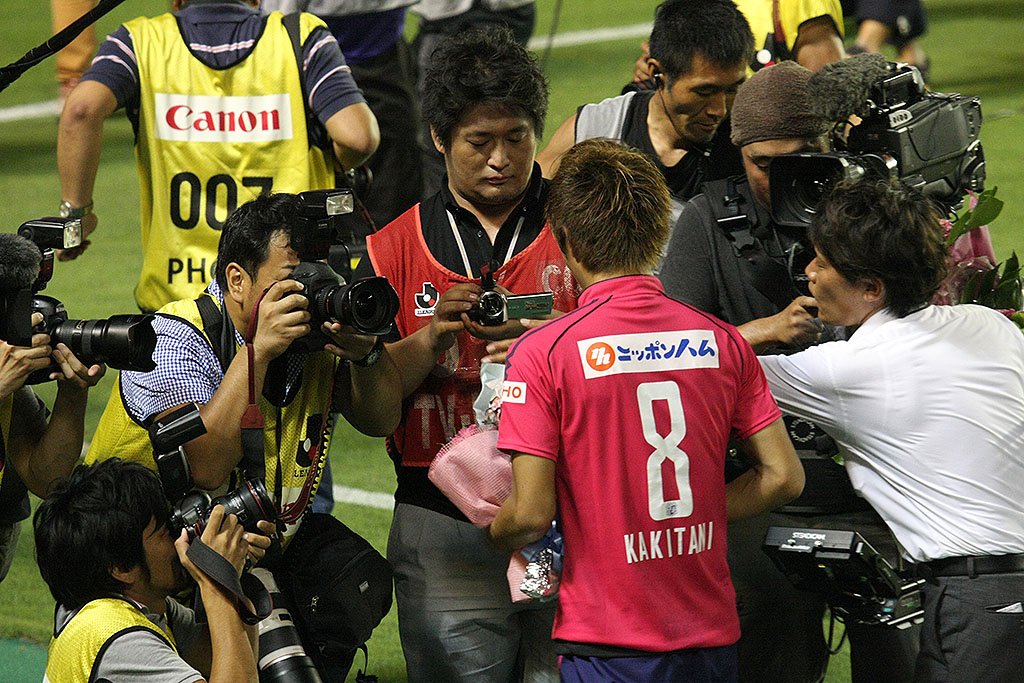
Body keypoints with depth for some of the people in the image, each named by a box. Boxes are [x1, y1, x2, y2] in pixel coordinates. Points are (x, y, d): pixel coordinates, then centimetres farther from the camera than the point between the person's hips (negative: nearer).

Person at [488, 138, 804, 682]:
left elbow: (531, 515, -13)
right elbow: (782, 477, 4)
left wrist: (492, 532, 9)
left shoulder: (542, 352, -11)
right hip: (712, 637, 4)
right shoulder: (721, 341, 2)